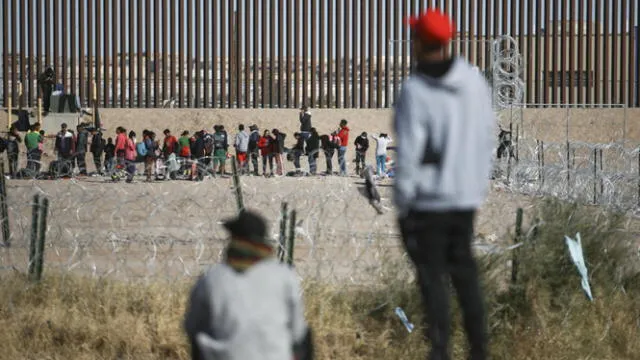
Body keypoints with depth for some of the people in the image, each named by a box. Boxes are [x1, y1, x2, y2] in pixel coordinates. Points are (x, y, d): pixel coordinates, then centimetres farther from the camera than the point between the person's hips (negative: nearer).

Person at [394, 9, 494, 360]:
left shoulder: (414, 93, -18)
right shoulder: (474, 82, -2)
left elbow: (408, 153, -18)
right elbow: (486, 137, 4)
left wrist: (401, 204, -7)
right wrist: (478, 185, 15)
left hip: (428, 199, -5)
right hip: (465, 195, 5)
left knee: (432, 274, 5)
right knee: (463, 268, 19)